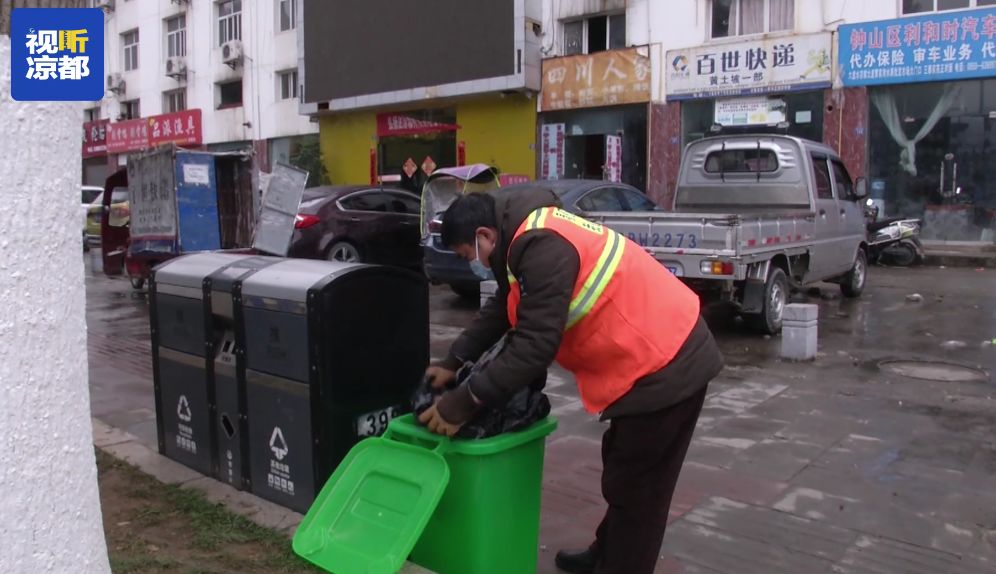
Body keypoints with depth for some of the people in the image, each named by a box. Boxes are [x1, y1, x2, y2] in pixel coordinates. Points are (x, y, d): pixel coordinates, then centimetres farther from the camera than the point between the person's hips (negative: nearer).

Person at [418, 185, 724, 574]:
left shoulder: (542, 247, -24)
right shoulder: (530, 233, 9)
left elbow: (535, 345, -27)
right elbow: (502, 309, 18)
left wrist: (463, 402, -21)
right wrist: (454, 361, 16)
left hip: (664, 367, -11)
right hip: (660, 355, 11)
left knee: (633, 488, 3)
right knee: (621, 474, 24)